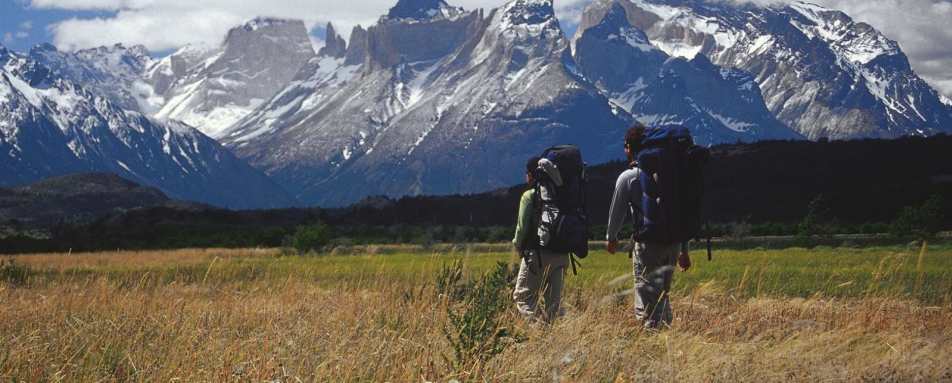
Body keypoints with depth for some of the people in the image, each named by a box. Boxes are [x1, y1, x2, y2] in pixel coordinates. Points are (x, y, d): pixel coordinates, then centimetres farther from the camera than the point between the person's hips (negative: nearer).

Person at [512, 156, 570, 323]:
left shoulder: (529, 196, -6)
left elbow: (522, 226, -8)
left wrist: (518, 245, 9)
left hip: (537, 254, -6)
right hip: (561, 255, 6)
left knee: (522, 296, 0)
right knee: (554, 300, 11)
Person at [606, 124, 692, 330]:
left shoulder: (627, 177, -4)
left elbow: (617, 211, 7)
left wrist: (611, 238, 26)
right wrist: (684, 250, 20)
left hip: (648, 245, -5)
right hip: (673, 243, 5)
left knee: (647, 302, -2)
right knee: (662, 295, 20)